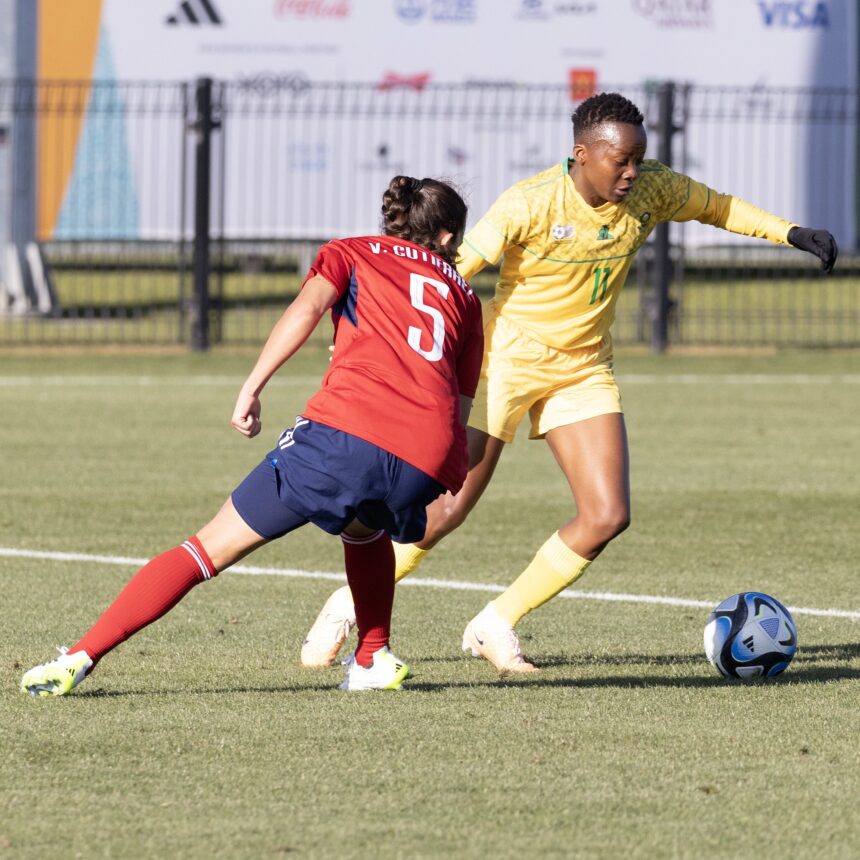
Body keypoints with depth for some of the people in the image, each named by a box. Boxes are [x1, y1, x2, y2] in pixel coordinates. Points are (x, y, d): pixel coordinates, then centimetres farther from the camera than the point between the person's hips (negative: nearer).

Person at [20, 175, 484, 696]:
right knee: (365, 526, 40)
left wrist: (252, 388, 0)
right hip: (429, 466, 3)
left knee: (213, 547, 2)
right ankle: (374, 659, 31)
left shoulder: (351, 253, 23)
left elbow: (307, 308, 1)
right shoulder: (464, 295, 30)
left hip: (347, 425, -3)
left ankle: (81, 658, -6)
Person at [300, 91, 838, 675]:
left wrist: (793, 233, -1)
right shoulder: (531, 204, -23)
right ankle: (349, 604, 16)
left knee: (608, 516, -10)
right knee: (448, 510, -5)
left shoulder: (651, 193, -8)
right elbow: (452, 273, -21)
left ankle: (496, 626, 4)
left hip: (584, 370, 5)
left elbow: (718, 207, 10)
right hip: (508, 359, -5)